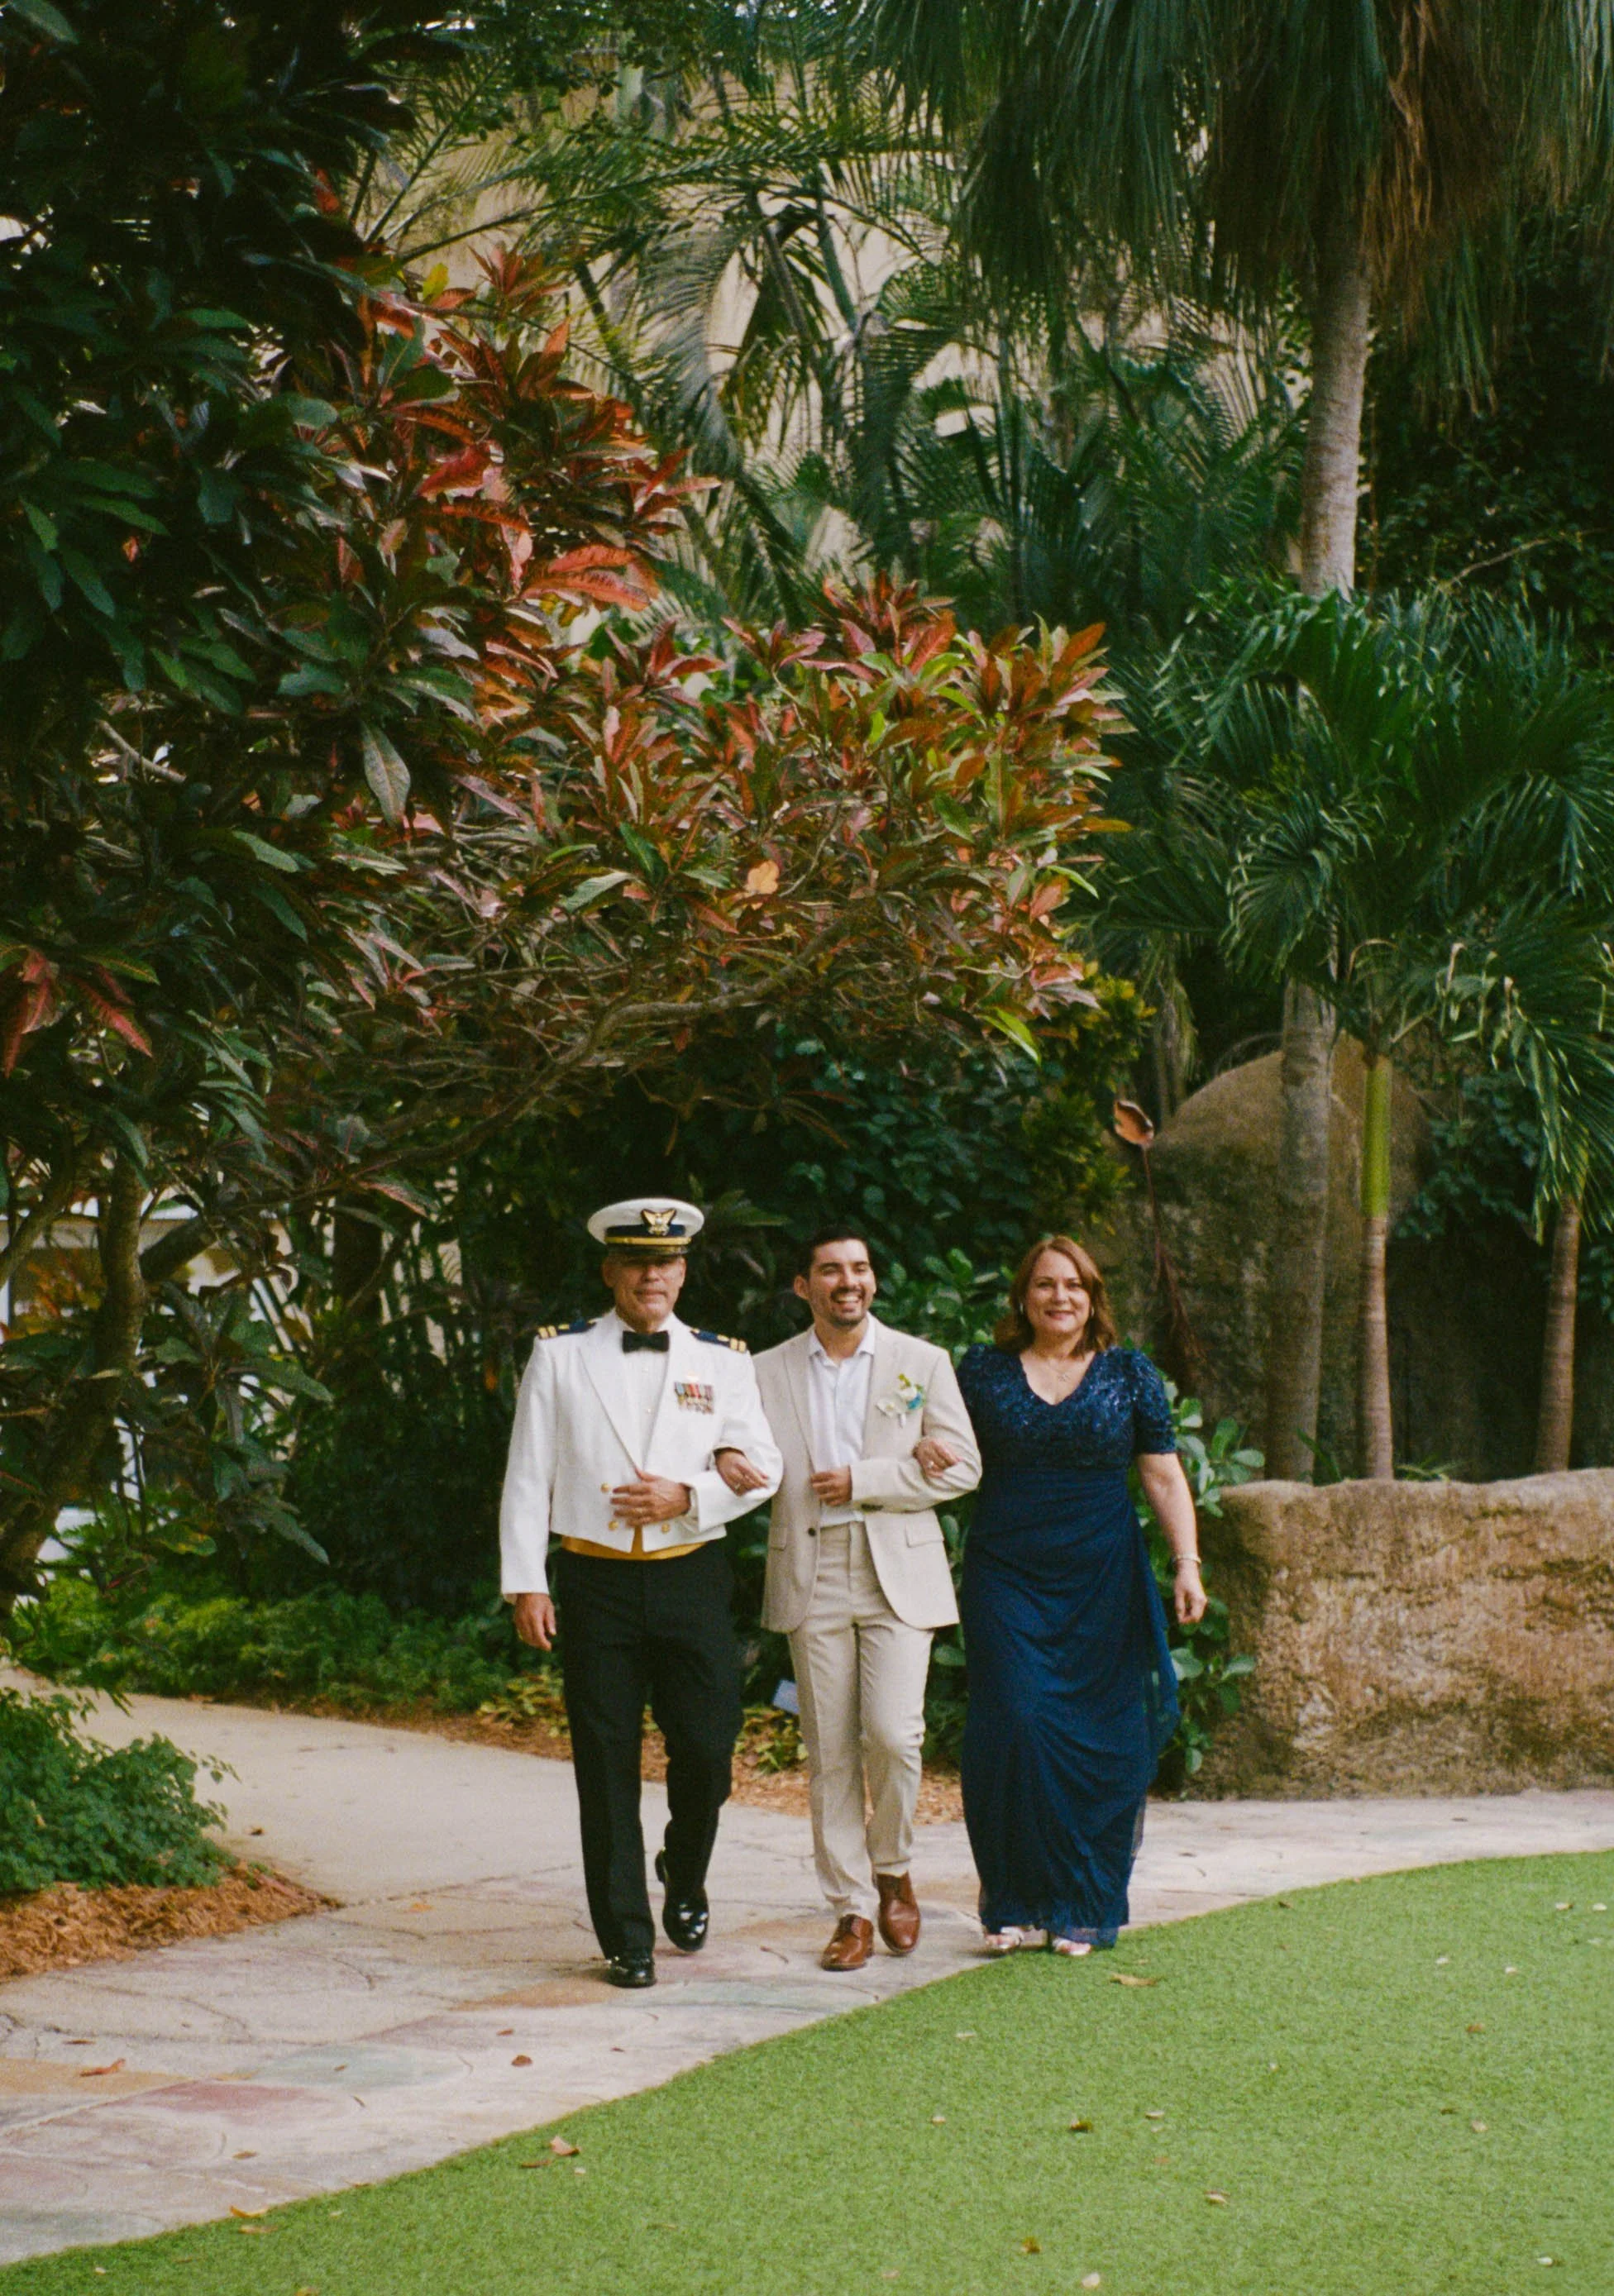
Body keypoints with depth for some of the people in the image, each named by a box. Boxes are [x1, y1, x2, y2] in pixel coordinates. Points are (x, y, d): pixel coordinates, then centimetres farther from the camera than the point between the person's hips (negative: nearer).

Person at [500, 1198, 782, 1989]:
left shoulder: (723, 1361, 8)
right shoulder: (560, 1355, 4)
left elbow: (761, 1468, 5)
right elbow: (527, 1478, 3)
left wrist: (685, 1496, -12)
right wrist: (526, 1584, -4)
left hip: (692, 1577, 1)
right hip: (596, 1582, -1)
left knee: (707, 1747, -4)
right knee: (607, 1766, 1)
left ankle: (685, 1881, 26)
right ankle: (626, 1938, 10)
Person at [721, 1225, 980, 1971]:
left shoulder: (923, 1362, 6)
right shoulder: (768, 1373, 9)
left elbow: (962, 1467, 2)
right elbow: (752, 1465, 11)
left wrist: (862, 1482, -8)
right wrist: (726, 1460, -14)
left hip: (898, 1572, -1)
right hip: (809, 1575, 1)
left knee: (893, 1735, -11)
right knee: (829, 1749, 1)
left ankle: (892, 1871, 15)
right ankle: (853, 1908, 9)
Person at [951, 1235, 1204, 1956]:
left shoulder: (1129, 1374, 7)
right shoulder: (983, 1372, 8)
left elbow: (1164, 1477, 6)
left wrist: (1187, 1564, -3)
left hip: (1103, 1578, 0)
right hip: (1007, 1574, 0)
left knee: (1101, 1741, -1)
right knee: (1014, 1726, -9)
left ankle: (1082, 1910, 10)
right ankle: (1018, 1904, 0)